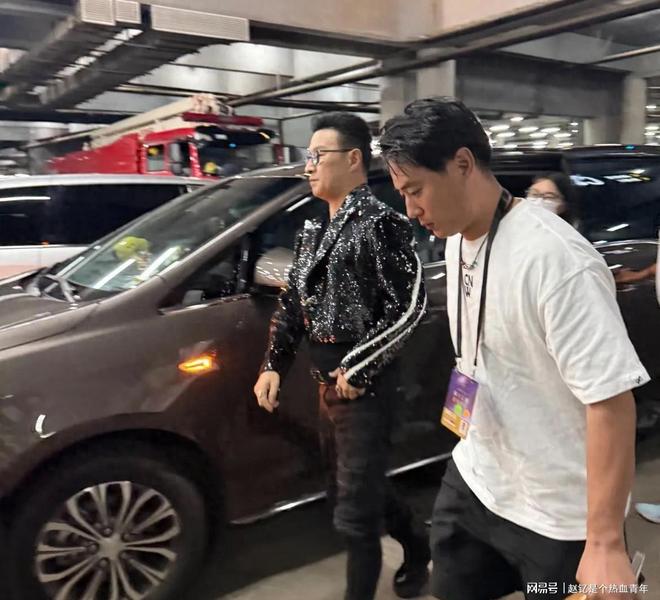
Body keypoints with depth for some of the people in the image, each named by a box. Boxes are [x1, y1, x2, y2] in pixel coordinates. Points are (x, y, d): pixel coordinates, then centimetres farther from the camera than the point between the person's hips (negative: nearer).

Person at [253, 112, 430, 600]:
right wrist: (274, 365, 5)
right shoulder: (316, 231, 11)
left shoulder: (381, 224, -13)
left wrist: (358, 369, -18)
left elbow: (409, 307, -19)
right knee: (357, 489, 23)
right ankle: (419, 548, 47)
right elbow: (293, 303, 14)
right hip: (328, 384, 9)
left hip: (367, 387, -8)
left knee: (354, 511, 1)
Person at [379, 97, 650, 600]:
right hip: (474, 480, 8)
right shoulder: (458, 239, 0)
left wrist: (605, 545, -26)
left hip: (558, 517, -7)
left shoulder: (554, 258, -27)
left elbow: (611, 400, -27)